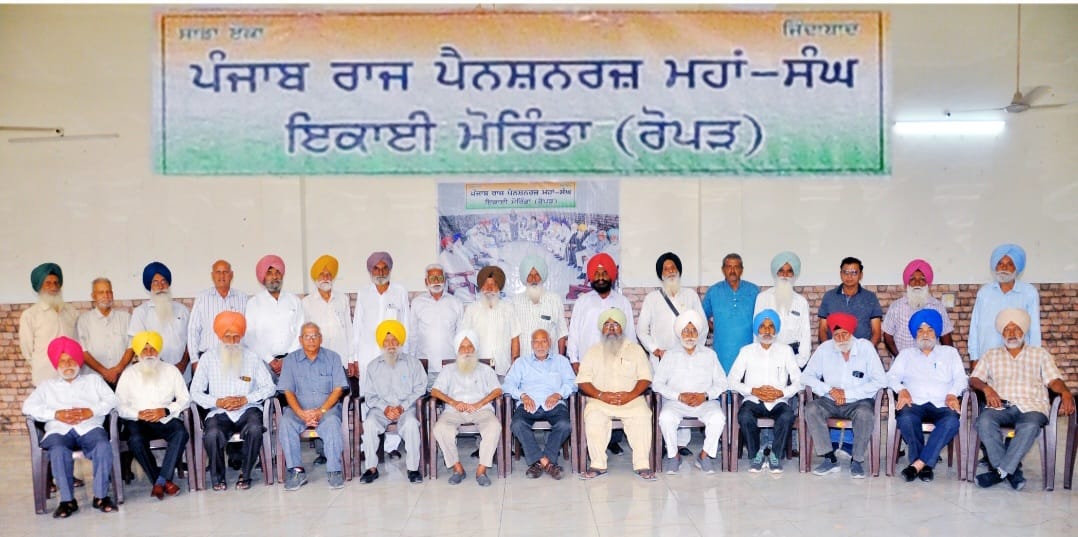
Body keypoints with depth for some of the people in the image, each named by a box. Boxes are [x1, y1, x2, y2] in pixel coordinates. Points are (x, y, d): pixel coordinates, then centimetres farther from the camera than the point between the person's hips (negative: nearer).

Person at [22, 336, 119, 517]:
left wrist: (92, 411, -8)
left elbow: (112, 400, 11)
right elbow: (28, 406, 10)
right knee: (59, 452, -35)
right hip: (59, 430, 0)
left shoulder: (93, 380, 27)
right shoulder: (47, 385, 28)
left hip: (90, 427, 0)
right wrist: (55, 414, -7)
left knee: (104, 447, -33)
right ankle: (67, 500, -24)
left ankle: (101, 496, -22)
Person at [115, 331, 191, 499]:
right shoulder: (129, 373, 12)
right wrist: (138, 414, -16)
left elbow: (184, 399, 5)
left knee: (181, 433, -31)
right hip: (138, 421, 0)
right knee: (135, 440, -33)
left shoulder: (171, 370, 13)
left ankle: (160, 481, -28)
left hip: (165, 419, 0)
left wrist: (165, 411, -13)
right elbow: (119, 405, 3)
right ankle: (165, 480, -22)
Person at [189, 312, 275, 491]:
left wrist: (245, 399, -11)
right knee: (212, 434, -33)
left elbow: (270, 387, 3)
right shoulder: (208, 358, 7)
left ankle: (245, 474, -9)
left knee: (255, 429, -33)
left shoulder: (251, 358, 8)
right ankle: (218, 476, -5)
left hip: (247, 409, 0)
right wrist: (217, 402, -12)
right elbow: (195, 392, 4)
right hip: (219, 412, 0)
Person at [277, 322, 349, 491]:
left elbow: (338, 390, 1)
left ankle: (334, 471, -28)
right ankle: (297, 471, -25)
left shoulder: (332, 358, 9)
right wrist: (301, 413, -16)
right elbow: (288, 392, 3)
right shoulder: (290, 360, 11)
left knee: (332, 423, -34)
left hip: (327, 407, -1)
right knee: (285, 424, -30)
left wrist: (321, 411, -15)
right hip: (299, 409, 1)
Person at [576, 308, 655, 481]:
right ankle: (598, 465, -23)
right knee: (593, 417, -31)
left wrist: (631, 395, -13)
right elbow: (583, 381, 5)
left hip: (631, 398, 0)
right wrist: (601, 395, -13)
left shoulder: (635, 349, 15)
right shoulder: (593, 351, 15)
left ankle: (642, 465, -24)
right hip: (600, 400, 0)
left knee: (642, 416, -30)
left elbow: (645, 378, 6)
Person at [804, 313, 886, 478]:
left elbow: (880, 381, -10)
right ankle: (830, 459, -19)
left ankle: (857, 460, -15)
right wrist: (829, 390, -15)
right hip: (830, 402, 2)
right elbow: (806, 376, 0)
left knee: (865, 413, -34)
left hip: (858, 402, -2)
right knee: (811, 409, -26)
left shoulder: (866, 347, -4)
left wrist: (847, 393, -14)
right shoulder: (825, 348, 1)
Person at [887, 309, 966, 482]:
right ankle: (925, 465, -27)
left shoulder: (950, 352, 26)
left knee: (952, 421, -35)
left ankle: (918, 463, -35)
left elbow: (961, 378, 13)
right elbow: (892, 376, 12)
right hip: (914, 403, 0)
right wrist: (902, 390, -10)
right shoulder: (906, 354, 25)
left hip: (941, 405, 0)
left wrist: (952, 394, -8)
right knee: (905, 418, -37)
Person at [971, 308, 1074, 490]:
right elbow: (974, 379, 13)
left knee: (1030, 426, -37)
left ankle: (1000, 471, -32)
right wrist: (986, 388, -10)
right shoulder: (991, 355, 23)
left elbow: (1054, 380, 9)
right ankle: (1012, 471, -26)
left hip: (1031, 406, -1)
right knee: (984, 421, -34)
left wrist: (1066, 393, -14)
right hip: (1000, 405, 1)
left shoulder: (1040, 354, 22)